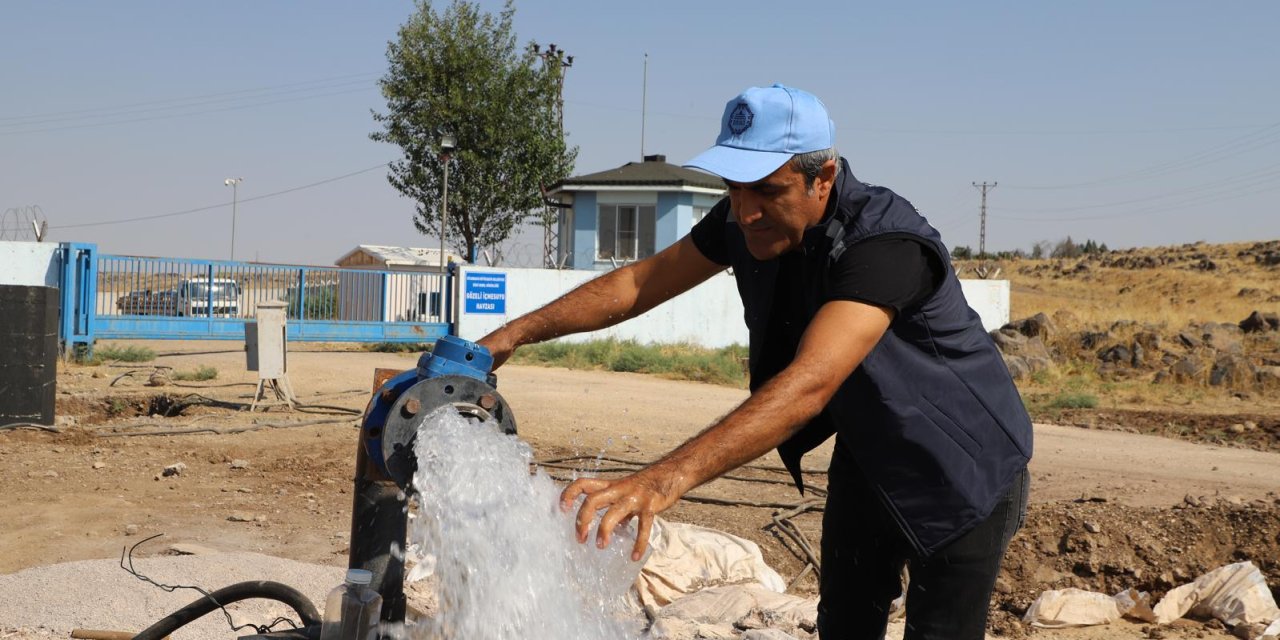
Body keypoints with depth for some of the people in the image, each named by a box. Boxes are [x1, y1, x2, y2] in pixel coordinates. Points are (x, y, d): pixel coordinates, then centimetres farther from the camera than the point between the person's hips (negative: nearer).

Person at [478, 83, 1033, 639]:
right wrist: (513, 335, -12)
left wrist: (664, 480, -58)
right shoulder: (745, 221, -13)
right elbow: (637, 283, -3)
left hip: (962, 472, -6)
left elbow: (810, 382, -49)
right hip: (867, 455, 7)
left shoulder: (886, 242, -36)